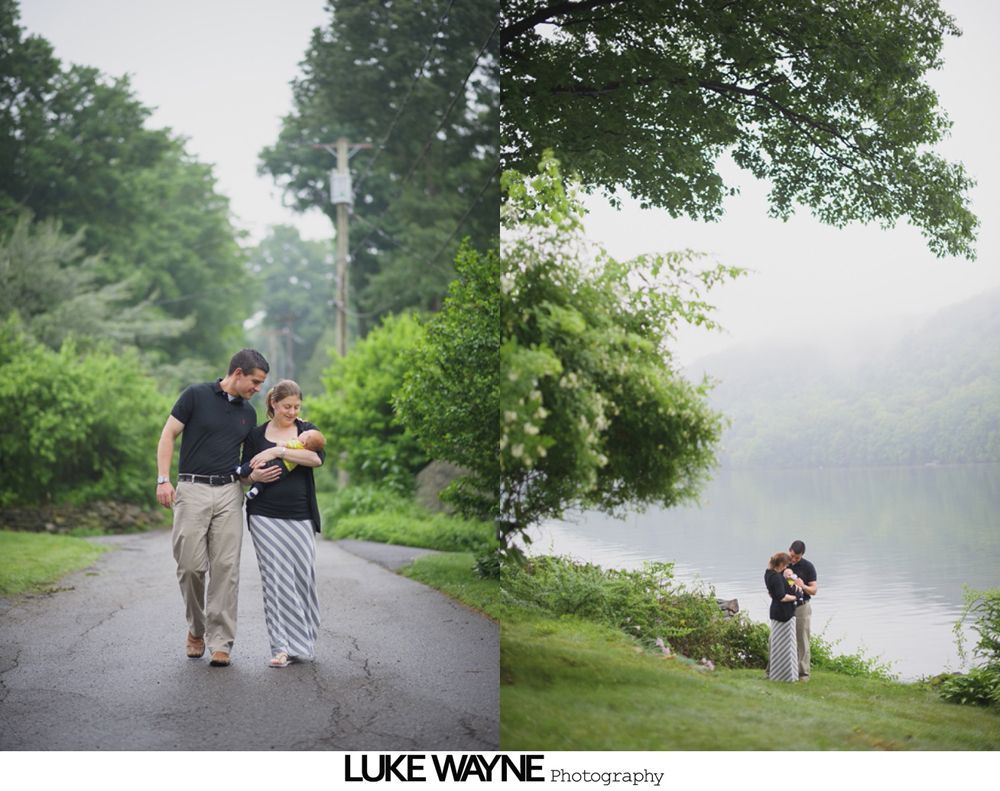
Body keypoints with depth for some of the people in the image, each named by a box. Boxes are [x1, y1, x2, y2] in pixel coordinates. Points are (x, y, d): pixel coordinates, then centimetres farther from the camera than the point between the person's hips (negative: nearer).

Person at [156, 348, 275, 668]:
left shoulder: (248, 413, 12)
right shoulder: (196, 396, -3)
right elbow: (168, 436, -2)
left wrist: (255, 474, -2)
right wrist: (163, 478, -12)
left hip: (229, 492, 4)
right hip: (192, 489, -4)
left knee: (226, 567, -2)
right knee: (191, 565, -4)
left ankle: (220, 641, 3)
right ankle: (196, 627, 20)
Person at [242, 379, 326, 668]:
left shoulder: (307, 430, 8)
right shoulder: (256, 435, 9)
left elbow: (317, 457, -13)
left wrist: (277, 451, -18)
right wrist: (256, 476, -8)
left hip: (300, 516, 1)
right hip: (265, 516, 0)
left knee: (303, 576, 0)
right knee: (275, 579, -5)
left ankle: (303, 641, 16)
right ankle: (282, 647, -2)